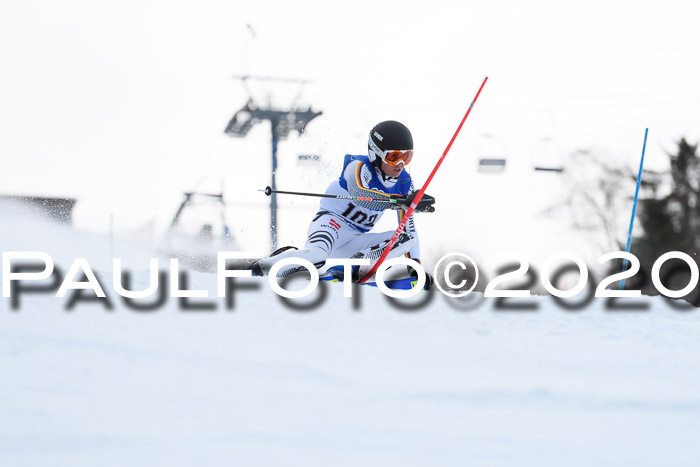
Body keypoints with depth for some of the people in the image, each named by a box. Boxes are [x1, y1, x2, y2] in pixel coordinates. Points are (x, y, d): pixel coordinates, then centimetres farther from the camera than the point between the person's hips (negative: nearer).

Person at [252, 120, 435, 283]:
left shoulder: (404, 183, 5)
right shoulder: (358, 167, -15)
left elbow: (409, 226, 10)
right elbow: (360, 196, -37)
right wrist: (403, 202, -46)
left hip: (355, 242, 7)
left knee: (406, 239, -12)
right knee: (316, 255, -38)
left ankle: (355, 267, -21)